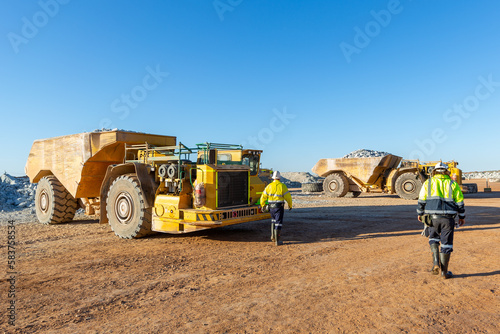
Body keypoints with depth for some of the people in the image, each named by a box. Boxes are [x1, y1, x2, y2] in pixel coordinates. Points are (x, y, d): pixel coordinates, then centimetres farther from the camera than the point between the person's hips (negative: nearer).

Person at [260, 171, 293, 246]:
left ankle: (273, 235, 23)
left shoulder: (269, 186, 0)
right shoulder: (282, 186, -9)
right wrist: (290, 205, 10)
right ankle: (277, 241, -1)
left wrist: (262, 206, 19)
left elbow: (263, 197, 4)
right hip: (279, 207, -4)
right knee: (278, 223, -1)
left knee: (273, 220, 27)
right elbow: (288, 197, -7)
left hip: (271, 207, 4)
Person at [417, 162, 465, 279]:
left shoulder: (428, 182, 7)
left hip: (433, 217, 0)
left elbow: (422, 200, 4)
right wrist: (462, 217, 20)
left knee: (433, 238, 22)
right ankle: (444, 272, 15)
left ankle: (436, 263, 5)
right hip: (448, 218, 0)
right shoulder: (453, 184, 9)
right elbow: (460, 202, 9)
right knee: (446, 244, 8)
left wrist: (420, 213, 16)